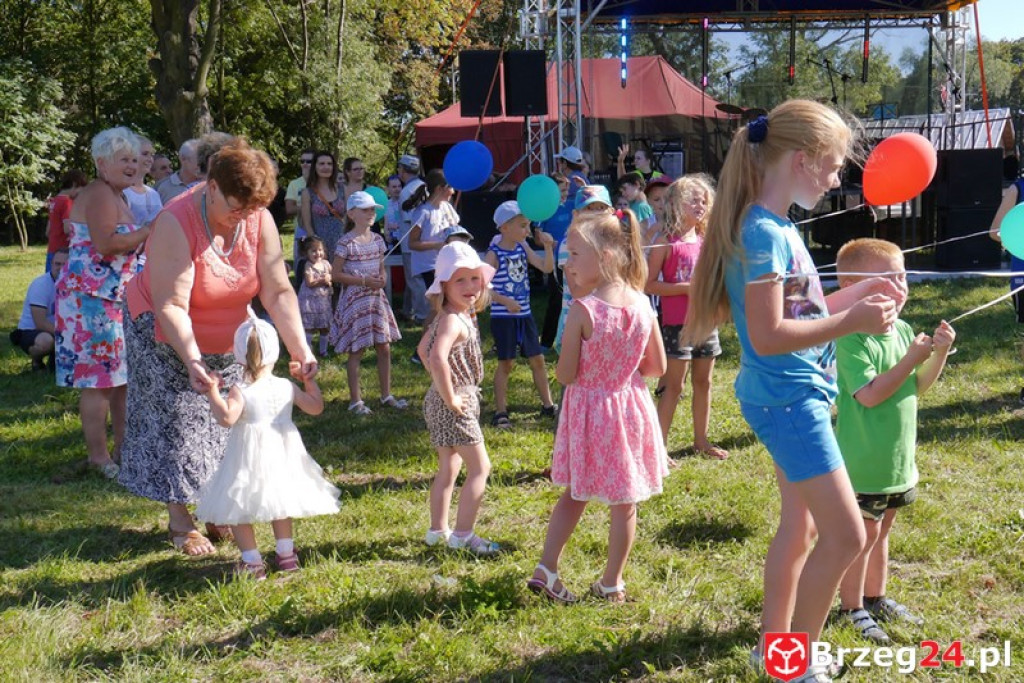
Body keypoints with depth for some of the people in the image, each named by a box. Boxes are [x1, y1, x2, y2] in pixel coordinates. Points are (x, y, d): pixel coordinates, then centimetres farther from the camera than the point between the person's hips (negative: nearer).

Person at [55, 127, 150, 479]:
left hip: (115, 299, 11)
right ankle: (99, 457, -1)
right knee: (98, 377, -7)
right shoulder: (99, 194, -13)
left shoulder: (115, 196, 20)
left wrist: (147, 236, 8)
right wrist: (148, 231, -17)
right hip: (92, 299, -11)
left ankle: (123, 447, 23)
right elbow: (105, 243, -24)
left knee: (121, 374, 14)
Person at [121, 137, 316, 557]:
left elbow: (278, 291, -17)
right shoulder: (176, 223, -29)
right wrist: (192, 361, -43)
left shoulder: (260, 221, -15)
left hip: (228, 341, 5)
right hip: (167, 337, -4)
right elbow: (171, 306, -32)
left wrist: (300, 350, -27)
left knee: (226, 424, 5)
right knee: (176, 425, -2)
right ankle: (180, 521, 9)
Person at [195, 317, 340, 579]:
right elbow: (316, 406, 9)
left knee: (236, 509, 7)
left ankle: (252, 561, 1)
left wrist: (212, 391, -21)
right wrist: (308, 379, 20)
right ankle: (285, 552, 28)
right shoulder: (287, 387, -2)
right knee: (279, 500, 26)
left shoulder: (240, 391, -16)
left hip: (249, 459, -5)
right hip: (283, 455, 5)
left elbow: (226, 417, -32)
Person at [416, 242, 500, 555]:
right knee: (480, 467, -5)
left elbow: (423, 348, 24)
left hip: (440, 403, 10)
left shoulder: (446, 318, 9)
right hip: (454, 407, -10)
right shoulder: (453, 320, -22)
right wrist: (450, 398, -27)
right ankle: (463, 535, -2)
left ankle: (437, 530, 29)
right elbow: (438, 359, -38)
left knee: (448, 467, 20)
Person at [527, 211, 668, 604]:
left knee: (575, 495, 17)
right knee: (625, 503, 13)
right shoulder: (643, 305, -6)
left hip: (589, 411, -2)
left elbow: (565, 375, -15)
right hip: (630, 407, 2)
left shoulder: (582, 310, -20)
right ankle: (611, 583, 22)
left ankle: (547, 569, 17)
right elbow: (658, 367, 2)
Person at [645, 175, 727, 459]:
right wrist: (687, 288, -20)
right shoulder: (666, 243, -9)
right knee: (674, 385, -4)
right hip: (677, 324, -6)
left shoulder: (704, 241, 9)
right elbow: (650, 284, -14)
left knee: (703, 382, 14)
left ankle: (701, 440, 26)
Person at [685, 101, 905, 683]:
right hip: (786, 398, -10)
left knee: (801, 524, 19)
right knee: (845, 534, -7)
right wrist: (852, 322, -22)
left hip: (797, 394, 10)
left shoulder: (779, 226, 9)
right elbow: (768, 336, -24)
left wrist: (856, 294, 10)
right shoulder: (762, 232, -20)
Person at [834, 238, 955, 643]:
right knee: (863, 532, 3)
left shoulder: (903, 331, 4)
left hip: (896, 457, 8)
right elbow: (869, 394, -27)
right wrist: (912, 359, -28)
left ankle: (875, 597, 34)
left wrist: (939, 354, -5)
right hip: (862, 461, -8)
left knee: (881, 529, 20)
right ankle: (851, 607, 17)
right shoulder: (852, 339, -21)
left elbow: (918, 386, 10)